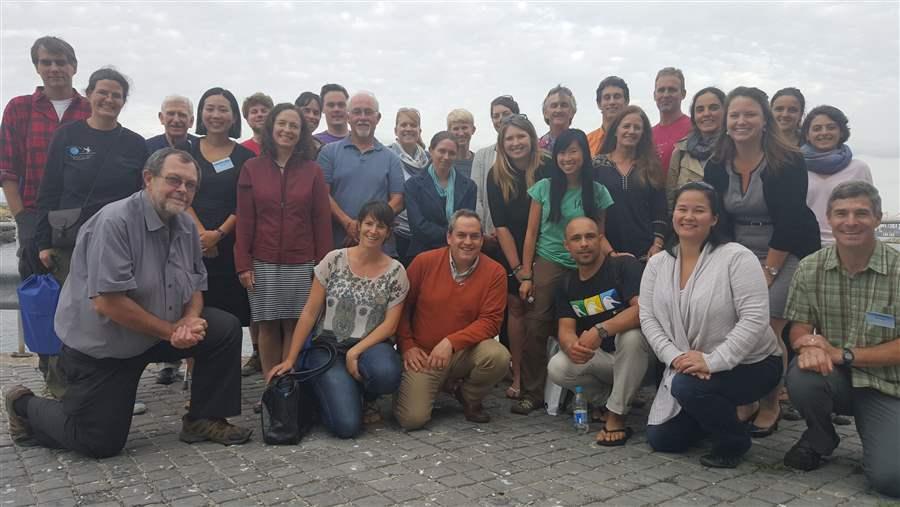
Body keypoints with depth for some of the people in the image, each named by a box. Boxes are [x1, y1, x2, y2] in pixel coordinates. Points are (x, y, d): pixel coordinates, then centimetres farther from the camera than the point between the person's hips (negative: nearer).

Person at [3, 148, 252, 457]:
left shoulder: (186, 227, -2)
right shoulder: (114, 222, -25)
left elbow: (196, 284, 6)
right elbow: (107, 303, -30)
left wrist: (191, 319, -17)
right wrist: (172, 331, -22)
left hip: (158, 335, 7)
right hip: (100, 345, -6)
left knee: (226, 329, -9)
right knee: (100, 444, -2)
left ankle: (204, 420, 4)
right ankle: (25, 406, 26)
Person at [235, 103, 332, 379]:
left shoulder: (313, 171, 4)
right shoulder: (252, 168, 4)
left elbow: (322, 221, 3)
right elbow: (244, 220, 3)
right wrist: (243, 264, -2)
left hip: (301, 263, 0)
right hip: (263, 263, 0)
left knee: (294, 326, 2)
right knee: (268, 326, 5)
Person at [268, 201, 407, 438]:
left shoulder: (396, 272, -1)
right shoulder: (334, 260, -2)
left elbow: (390, 324, -4)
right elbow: (309, 313, 0)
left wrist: (355, 352, -17)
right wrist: (290, 359, -3)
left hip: (370, 346, 1)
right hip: (328, 346, -1)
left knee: (386, 373, -37)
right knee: (346, 425, -21)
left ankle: (368, 399, 2)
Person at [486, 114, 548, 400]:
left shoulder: (548, 169, -6)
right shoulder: (496, 176, -1)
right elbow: (500, 225, -4)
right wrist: (517, 267, -10)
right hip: (512, 254, 1)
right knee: (516, 307, 4)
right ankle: (517, 375, 12)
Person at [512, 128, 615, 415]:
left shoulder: (598, 192, 5)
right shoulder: (544, 188, 3)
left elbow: (599, 236, 9)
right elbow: (531, 233, 4)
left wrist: (612, 254, -13)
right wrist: (525, 275, -1)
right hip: (547, 264, 0)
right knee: (536, 328, -7)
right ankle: (532, 393, 2)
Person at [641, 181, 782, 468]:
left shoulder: (737, 257, -17)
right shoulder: (657, 264, 0)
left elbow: (755, 319, -23)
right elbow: (648, 318, -3)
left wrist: (712, 361, -29)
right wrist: (675, 357, -19)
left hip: (749, 364, -5)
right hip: (685, 368, 6)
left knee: (688, 386, -33)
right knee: (660, 439, 1)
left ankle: (734, 441, -3)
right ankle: (716, 417, 30)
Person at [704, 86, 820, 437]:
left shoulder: (788, 162, -11)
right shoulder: (717, 167, 2)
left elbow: (790, 222, -14)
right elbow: (717, 222, 0)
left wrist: (768, 271, -15)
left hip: (785, 256, -4)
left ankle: (770, 406, 7)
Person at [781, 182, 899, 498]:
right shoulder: (810, 269, -4)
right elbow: (799, 329, -1)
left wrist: (843, 354, -24)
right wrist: (809, 347, -25)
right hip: (834, 377, 3)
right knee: (801, 377, -32)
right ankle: (819, 439, 2)